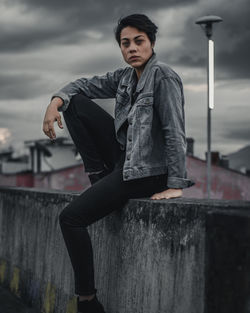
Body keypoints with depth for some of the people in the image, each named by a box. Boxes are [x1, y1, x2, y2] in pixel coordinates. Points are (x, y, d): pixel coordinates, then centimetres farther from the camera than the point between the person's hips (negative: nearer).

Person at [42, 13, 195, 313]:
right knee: (75, 103, 8)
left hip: (144, 171, -8)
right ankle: (99, 176, 7)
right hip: (123, 155, 8)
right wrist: (56, 101, -7)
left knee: (70, 218, -11)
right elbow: (85, 85, 15)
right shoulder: (124, 77, 8)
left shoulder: (163, 76, -15)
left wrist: (176, 185, -25)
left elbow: (175, 132, -21)